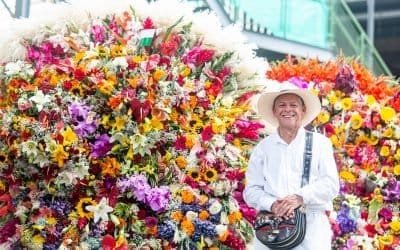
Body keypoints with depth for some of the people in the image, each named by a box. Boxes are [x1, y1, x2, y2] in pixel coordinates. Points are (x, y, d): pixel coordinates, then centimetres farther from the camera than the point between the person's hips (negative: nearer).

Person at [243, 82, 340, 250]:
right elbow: (251, 190, 8)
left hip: (311, 225, -1)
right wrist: (272, 204, -11)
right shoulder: (263, 147, 14)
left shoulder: (319, 143, 11)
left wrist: (300, 197, -13)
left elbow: (330, 184, 2)